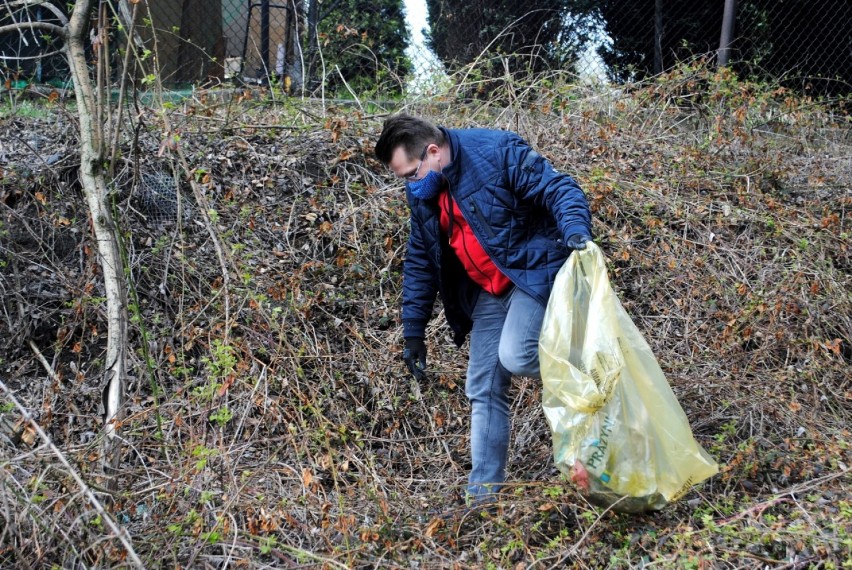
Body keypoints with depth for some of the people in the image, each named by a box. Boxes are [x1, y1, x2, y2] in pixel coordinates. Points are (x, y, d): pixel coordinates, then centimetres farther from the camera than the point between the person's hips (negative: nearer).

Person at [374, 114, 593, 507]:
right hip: (487, 293, 7)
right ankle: (483, 495, 11)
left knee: (515, 356, -29)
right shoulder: (423, 194, 4)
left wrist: (576, 231, -38)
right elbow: (420, 264, 12)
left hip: (533, 272, -7)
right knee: (484, 391, 4)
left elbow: (559, 189, -18)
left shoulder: (498, 152, -18)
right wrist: (413, 332, 11)